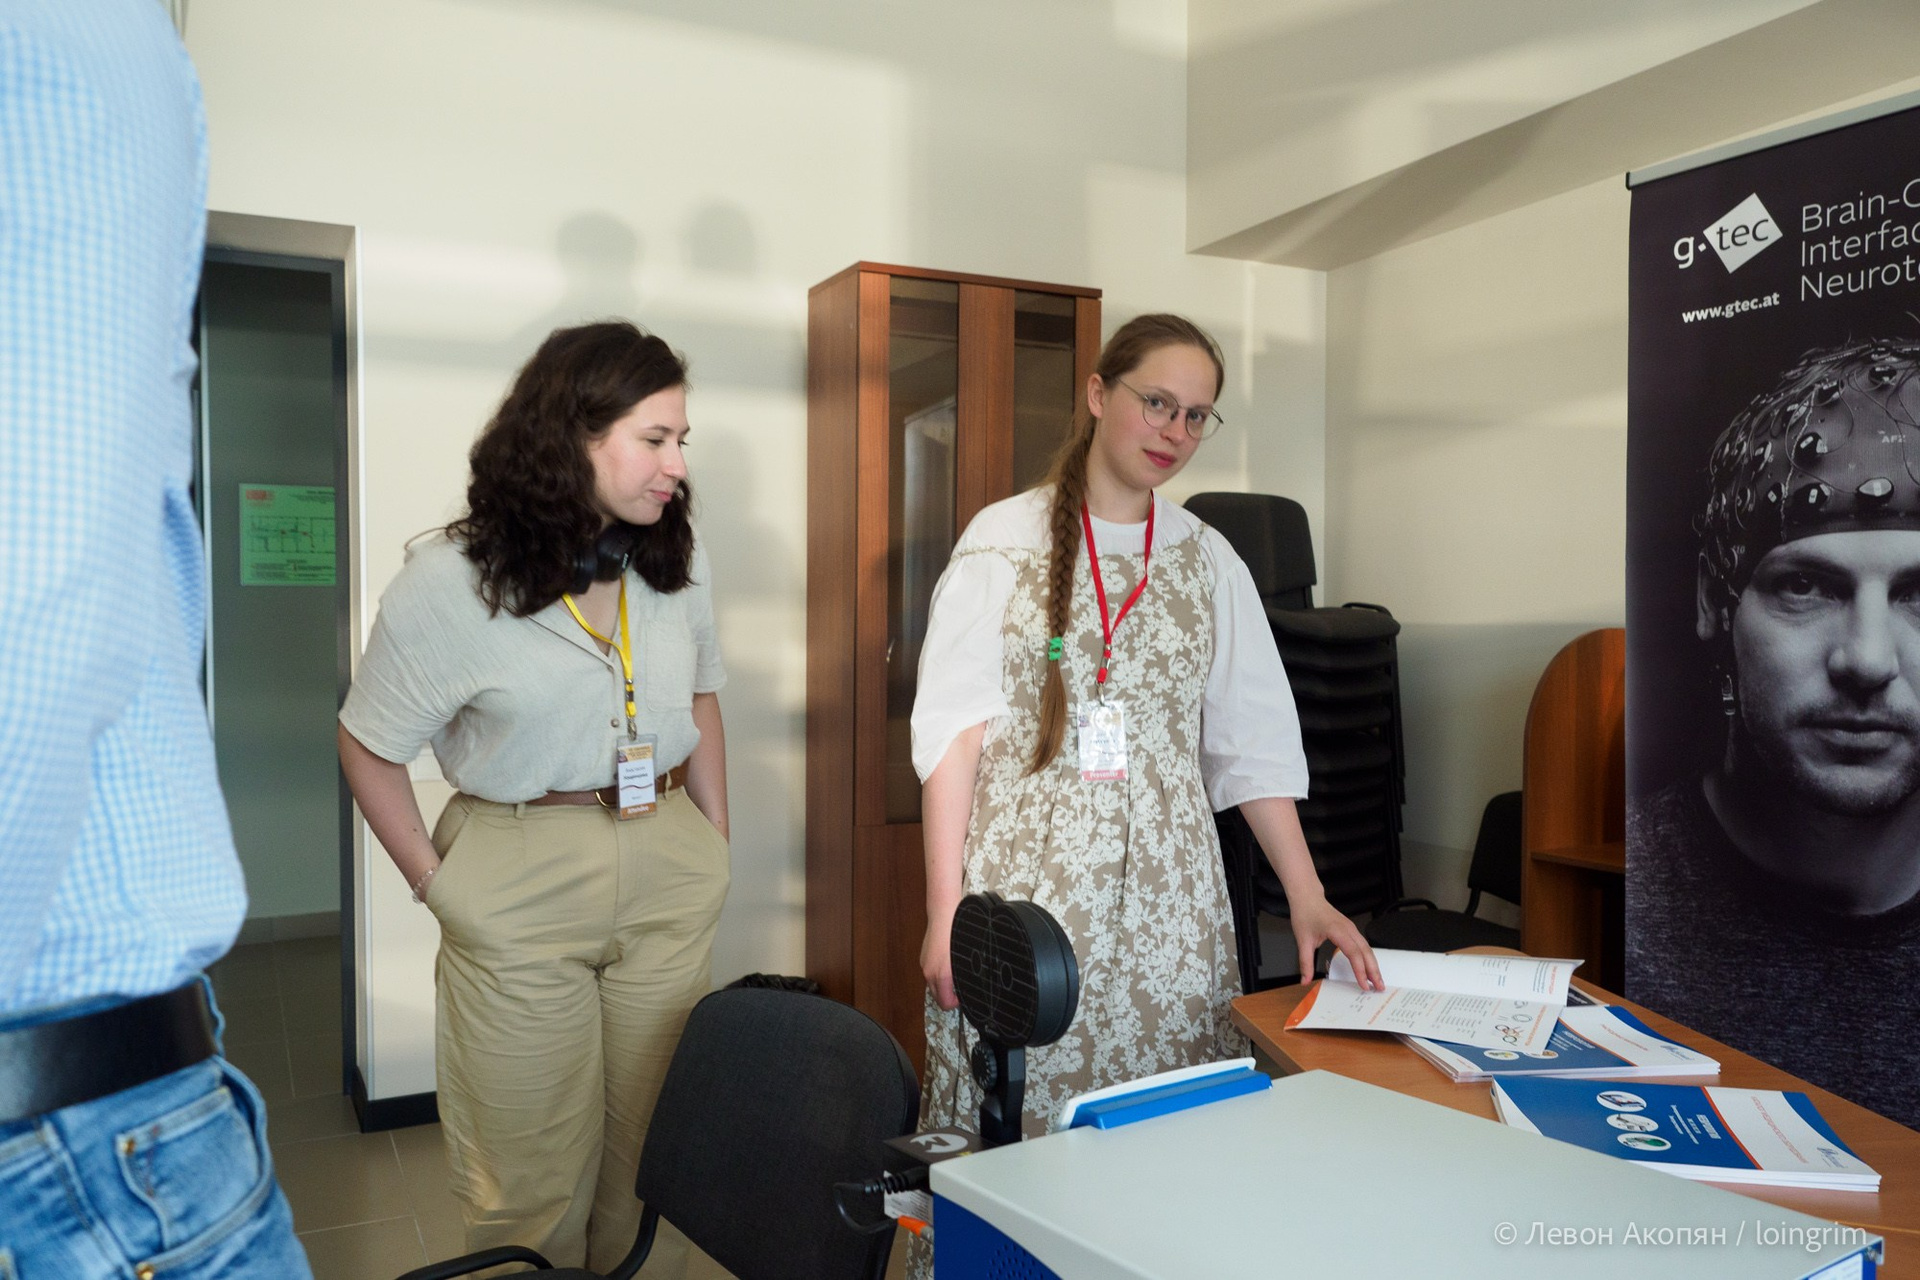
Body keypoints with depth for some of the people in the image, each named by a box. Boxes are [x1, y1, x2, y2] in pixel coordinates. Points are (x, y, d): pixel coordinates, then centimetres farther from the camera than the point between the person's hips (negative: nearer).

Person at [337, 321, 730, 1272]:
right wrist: (433, 881, -5)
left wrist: (716, 845, 10)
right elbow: (368, 746, -2)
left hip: (669, 875, 4)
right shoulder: (450, 582, -11)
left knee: (649, 1155, 15)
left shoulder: (674, 561, 1)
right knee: (531, 1173, 10)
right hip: (521, 882, -3)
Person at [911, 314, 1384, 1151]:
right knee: (1018, 1122, 0)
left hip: (1164, 889, 3)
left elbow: (1255, 742, 10)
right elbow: (953, 728, -3)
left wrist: (1306, 895, 2)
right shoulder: (1005, 539, 1)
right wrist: (945, 909, -7)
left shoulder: (1208, 562, 10)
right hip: (1025, 881, -2)